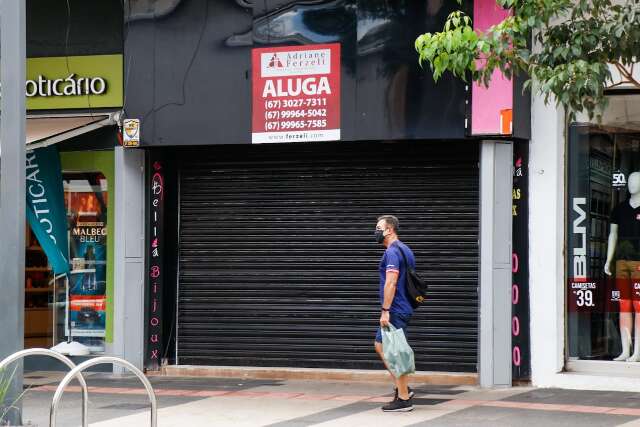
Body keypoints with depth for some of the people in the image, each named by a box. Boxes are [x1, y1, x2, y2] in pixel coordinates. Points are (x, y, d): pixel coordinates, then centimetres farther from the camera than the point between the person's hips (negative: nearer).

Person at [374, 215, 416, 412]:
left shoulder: (392, 252, -15)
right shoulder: (404, 250, 17)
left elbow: (391, 283, -23)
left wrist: (385, 310, -24)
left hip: (395, 311, -10)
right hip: (403, 309, 10)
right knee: (381, 346, 17)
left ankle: (404, 399, -2)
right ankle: (402, 388, 15)